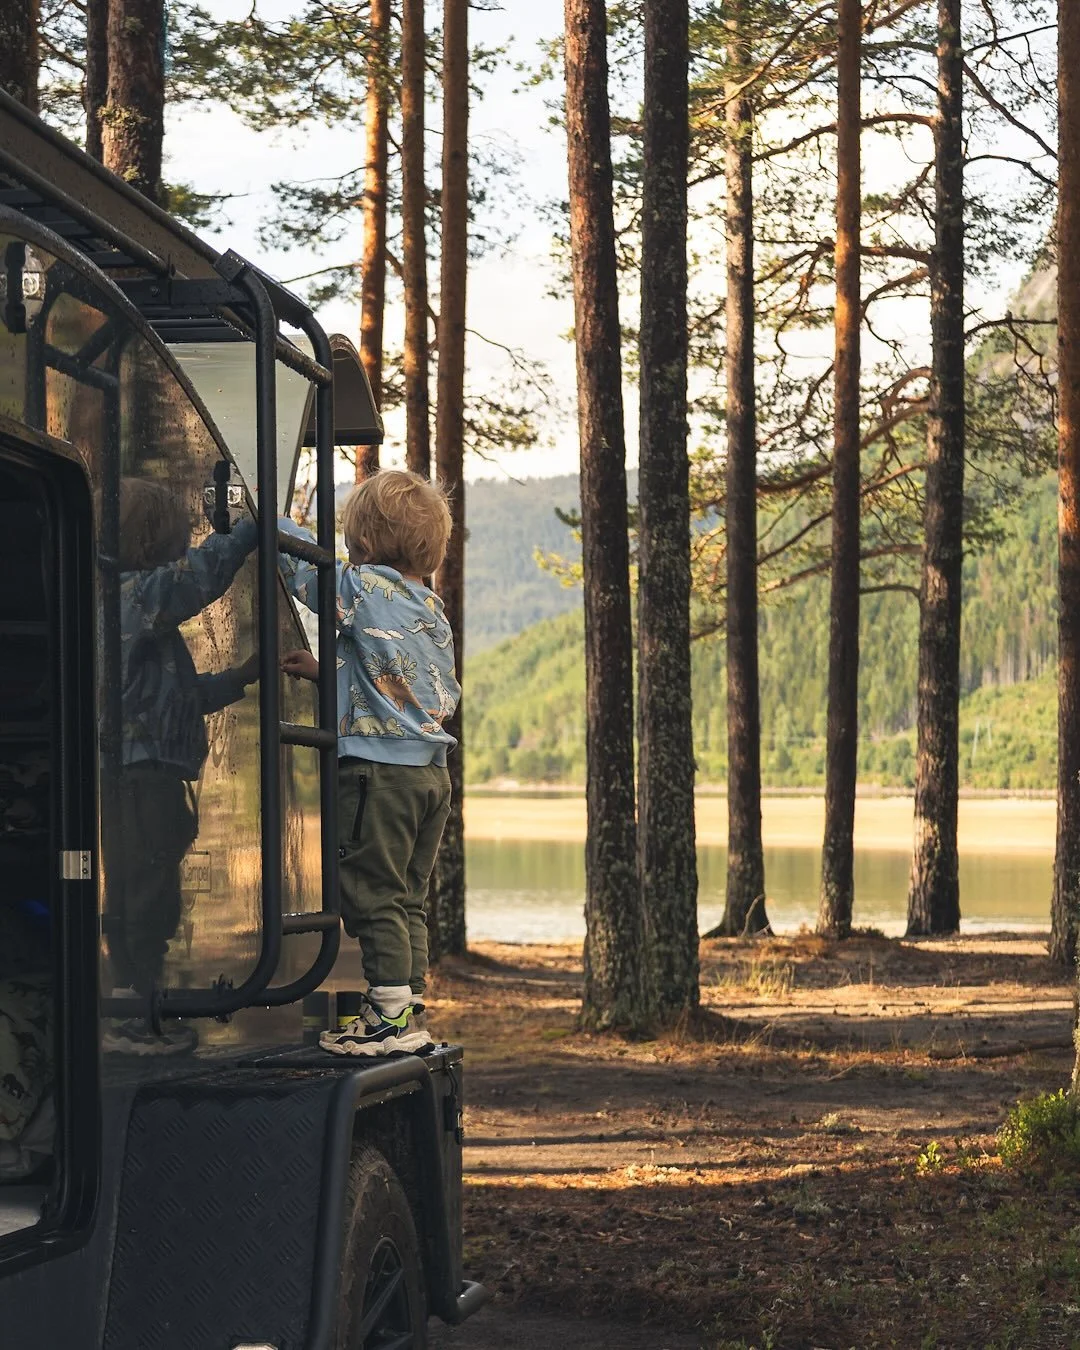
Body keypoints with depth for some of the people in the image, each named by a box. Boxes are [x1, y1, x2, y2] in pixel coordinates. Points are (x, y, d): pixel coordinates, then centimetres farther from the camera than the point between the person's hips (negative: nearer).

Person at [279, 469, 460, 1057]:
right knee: (409, 900, 14)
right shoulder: (433, 609, 12)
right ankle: (411, 1012, 17)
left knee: (372, 897, -2)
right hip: (432, 770, 8)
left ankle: (390, 1016, -2)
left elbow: (303, 564, -3)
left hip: (377, 767, -8)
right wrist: (332, 671, 23)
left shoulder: (364, 589, -10)